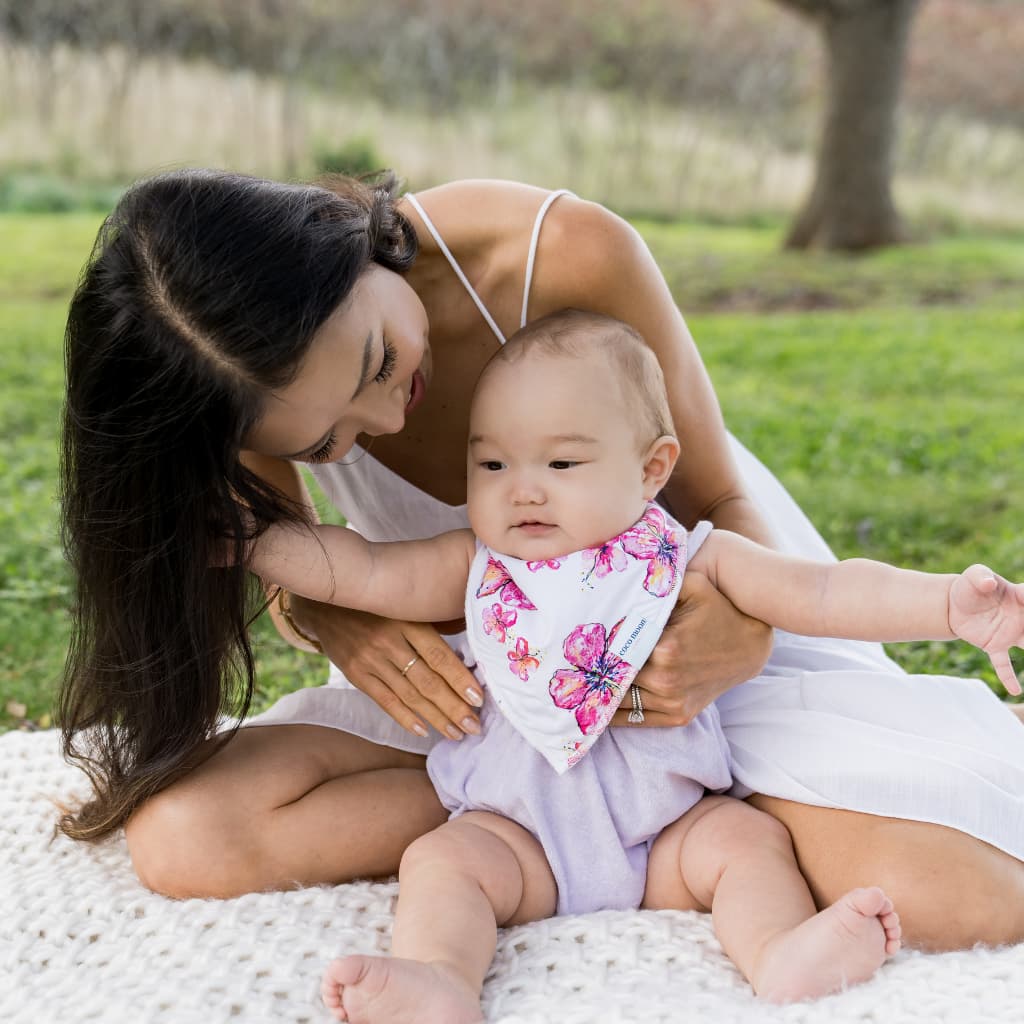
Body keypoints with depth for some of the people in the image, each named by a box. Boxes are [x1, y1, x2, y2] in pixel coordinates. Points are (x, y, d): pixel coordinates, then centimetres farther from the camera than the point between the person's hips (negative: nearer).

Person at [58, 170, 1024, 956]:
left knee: (945, 895, -26)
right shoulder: (254, 359, -22)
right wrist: (335, 621, -26)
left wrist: (746, 627, -38)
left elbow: (723, 499, -15)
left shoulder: (570, 256, -29)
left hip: (691, 599, -3)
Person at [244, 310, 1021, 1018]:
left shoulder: (688, 561, -5)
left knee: (749, 837, -20)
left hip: (672, 828, 0)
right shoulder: (478, 568, 1)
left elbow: (821, 593, -11)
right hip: (519, 835, 1)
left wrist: (949, 605, -22)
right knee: (441, 860, -20)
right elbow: (361, 571, 2)